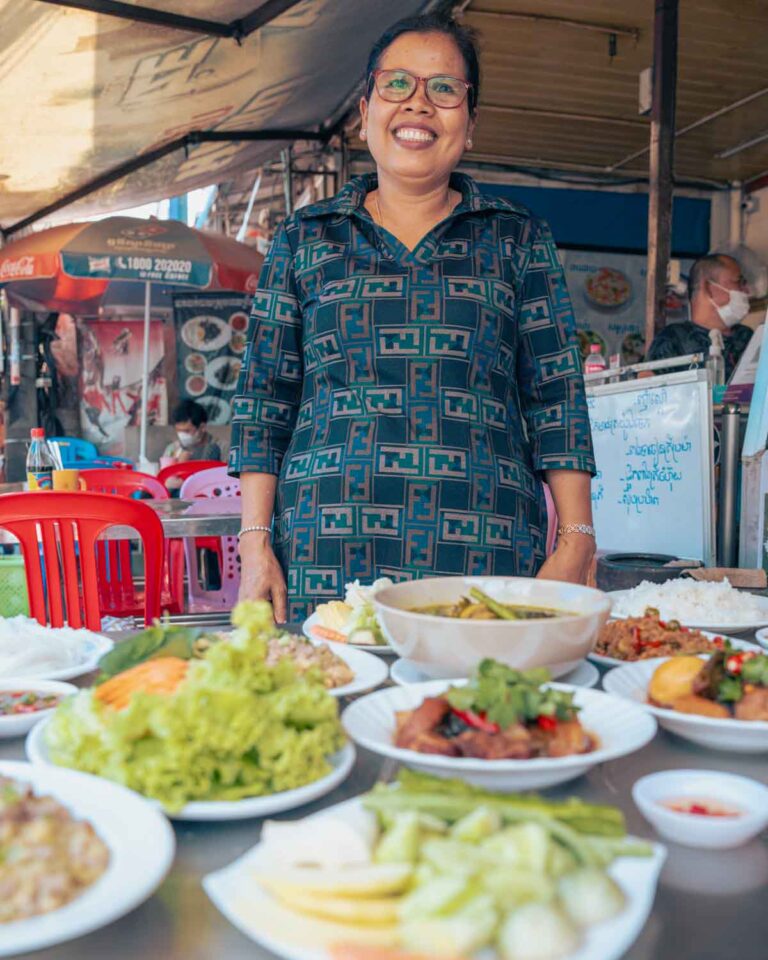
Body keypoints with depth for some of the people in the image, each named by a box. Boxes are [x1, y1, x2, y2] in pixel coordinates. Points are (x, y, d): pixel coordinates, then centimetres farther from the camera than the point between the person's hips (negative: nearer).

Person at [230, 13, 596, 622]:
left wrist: (576, 543, -2)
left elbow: (556, 400, 6)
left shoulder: (519, 240, 10)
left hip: (485, 558, 0)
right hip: (328, 558, 0)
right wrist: (256, 543, 0)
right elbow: (264, 399, 8)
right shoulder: (304, 238, 11)